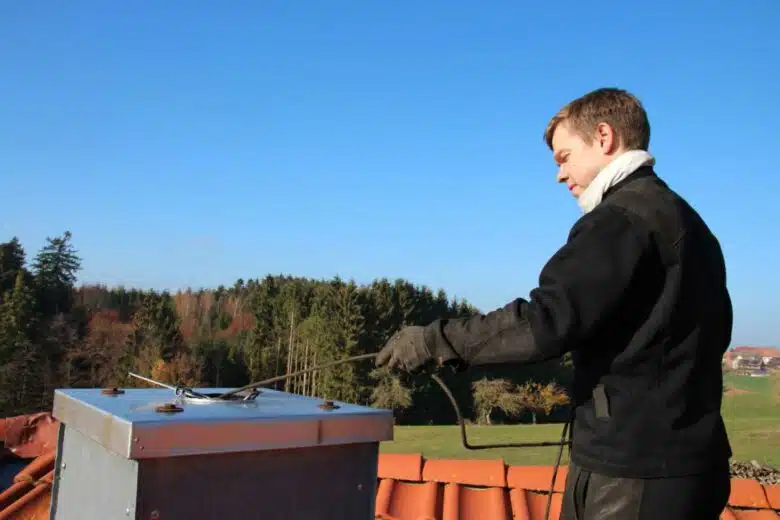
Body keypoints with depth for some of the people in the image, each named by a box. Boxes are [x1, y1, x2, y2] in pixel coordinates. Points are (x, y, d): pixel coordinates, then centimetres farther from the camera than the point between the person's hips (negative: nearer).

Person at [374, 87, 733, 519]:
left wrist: (437, 340, -19)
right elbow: (711, 331, 21)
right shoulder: (687, 221, 15)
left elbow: (546, 321, -26)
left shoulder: (622, 217, -15)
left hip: (630, 468, -10)